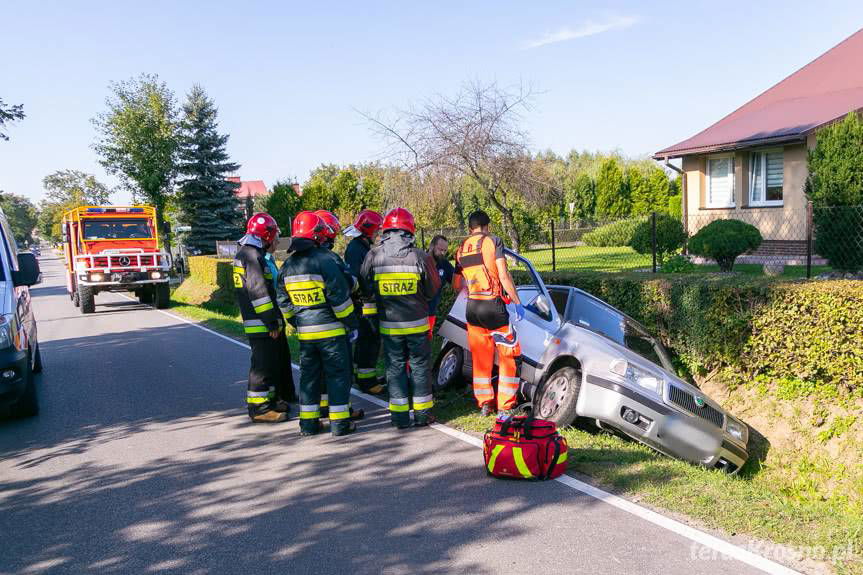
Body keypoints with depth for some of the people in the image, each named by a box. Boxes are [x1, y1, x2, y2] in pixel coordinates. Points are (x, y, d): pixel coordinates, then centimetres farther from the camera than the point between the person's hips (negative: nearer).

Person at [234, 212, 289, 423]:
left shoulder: (244, 253, 16)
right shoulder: (253, 256, -17)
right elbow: (259, 292, -23)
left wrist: (275, 320, 24)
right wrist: (272, 322, -19)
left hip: (260, 323, 11)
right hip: (261, 325, -11)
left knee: (275, 361, 18)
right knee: (263, 365, -4)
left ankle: (269, 400, 28)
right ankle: (259, 408, 3)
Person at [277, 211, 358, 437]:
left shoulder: (288, 265, 7)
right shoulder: (324, 260, -14)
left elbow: (283, 302, 12)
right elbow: (340, 297, -14)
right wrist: (351, 324, -5)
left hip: (304, 332, 6)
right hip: (331, 329, -6)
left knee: (308, 375, 14)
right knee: (337, 374, 3)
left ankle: (308, 423, 18)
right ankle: (340, 422, 6)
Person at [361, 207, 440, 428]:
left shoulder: (373, 256, -8)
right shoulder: (420, 256, -11)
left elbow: (365, 288, 1)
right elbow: (433, 289, -1)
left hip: (388, 325, 1)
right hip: (417, 323, -1)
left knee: (395, 367, 11)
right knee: (420, 366, 12)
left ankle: (399, 416, 14)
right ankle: (422, 414, 18)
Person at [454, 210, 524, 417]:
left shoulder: (461, 249, 11)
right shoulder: (492, 241, -4)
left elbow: (457, 285, 15)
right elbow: (504, 276, -12)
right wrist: (518, 303, -6)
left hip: (472, 308, 5)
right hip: (493, 305, -5)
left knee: (480, 357, 14)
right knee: (510, 354, 5)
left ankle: (485, 403, 19)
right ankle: (506, 405, 5)